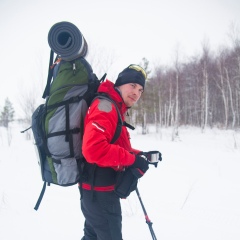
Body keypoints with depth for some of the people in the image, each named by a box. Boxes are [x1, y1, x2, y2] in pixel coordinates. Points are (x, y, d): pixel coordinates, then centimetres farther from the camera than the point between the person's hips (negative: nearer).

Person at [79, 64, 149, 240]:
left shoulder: (116, 109, 15)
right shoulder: (105, 106, -20)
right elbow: (94, 148, -33)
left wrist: (140, 156, -1)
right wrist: (131, 159, -24)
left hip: (97, 188, 10)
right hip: (100, 190, -10)